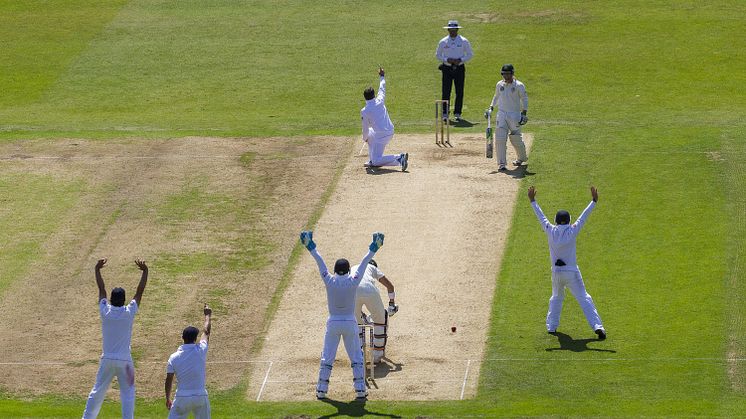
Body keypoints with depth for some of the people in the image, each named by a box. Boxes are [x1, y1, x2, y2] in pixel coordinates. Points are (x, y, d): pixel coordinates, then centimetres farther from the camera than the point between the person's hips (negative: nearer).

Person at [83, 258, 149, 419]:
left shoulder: (105, 311, -6)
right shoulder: (129, 312, -10)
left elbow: (101, 289, 5)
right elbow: (140, 291, -3)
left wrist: (97, 270, 14)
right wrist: (145, 271, 5)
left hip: (107, 360, 2)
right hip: (124, 360, -2)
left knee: (97, 392, 13)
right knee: (127, 394, 2)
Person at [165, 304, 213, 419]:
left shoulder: (174, 357, -4)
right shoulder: (200, 351, -6)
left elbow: (168, 380, 1)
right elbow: (206, 332, 12)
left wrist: (168, 399, 14)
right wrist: (208, 315, 29)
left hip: (182, 397, -1)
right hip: (200, 396, 1)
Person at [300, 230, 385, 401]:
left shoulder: (329, 281, -9)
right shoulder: (353, 281, -10)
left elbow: (320, 262, -4)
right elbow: (364, 263, -4)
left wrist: (310, 247, 1)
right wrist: (374, 248, 2)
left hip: (333, 323, 1)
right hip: (350, 323, -1)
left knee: (327, 357, 9)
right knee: (356, 357, 9)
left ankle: (321, 390, 10)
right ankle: (360, 390, 6)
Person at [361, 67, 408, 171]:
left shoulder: (364, 111, -11)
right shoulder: (380, 101, 1)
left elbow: (365, 129, -2)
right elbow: (382, 89, 22)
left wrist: (365, 138, 20)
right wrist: (382, 76, 39)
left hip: (381, 135, -7)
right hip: (390, 132, 7)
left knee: (376, 161, -3)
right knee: (370, 134, 36)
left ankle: (400, 159, -23)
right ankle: (373, 161, 33)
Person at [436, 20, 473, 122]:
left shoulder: (464, 41, 2)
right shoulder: (443, 42, 4)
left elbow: (470, 54, 6)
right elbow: (437, 55, 10)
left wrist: (460, 60, -11)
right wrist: (446, 60, -9)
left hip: (459, 68, 0)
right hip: (447, 69, 0)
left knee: (459, 92, 0)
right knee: (446, 92, -5)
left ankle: (457, 114, 8)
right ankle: (445, 114, -3)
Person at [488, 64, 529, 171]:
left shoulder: (519, 85, -6)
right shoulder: (499, 85, 7)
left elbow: (524, 99, -1)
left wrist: (524, 113, -7)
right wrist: (491, 107, 11)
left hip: (515, 114, -3)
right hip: (501, 114, 3)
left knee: (516, 138, 5)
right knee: (500, 138, -9)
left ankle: (522, 158, 32)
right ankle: (501, 163, -8)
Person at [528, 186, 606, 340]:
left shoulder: (550, 231, -2)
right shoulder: (572, 231, -9)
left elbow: (540, 216, 8)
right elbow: (584, 217, -7)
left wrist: (532, 201, 18)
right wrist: (594, 201, -2)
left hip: (556, 272, 3)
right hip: (572, 272, -3)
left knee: (556, 298, 25)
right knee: (584, 299, -3)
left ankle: (551, 326, 23)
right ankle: (597, 326, -14)